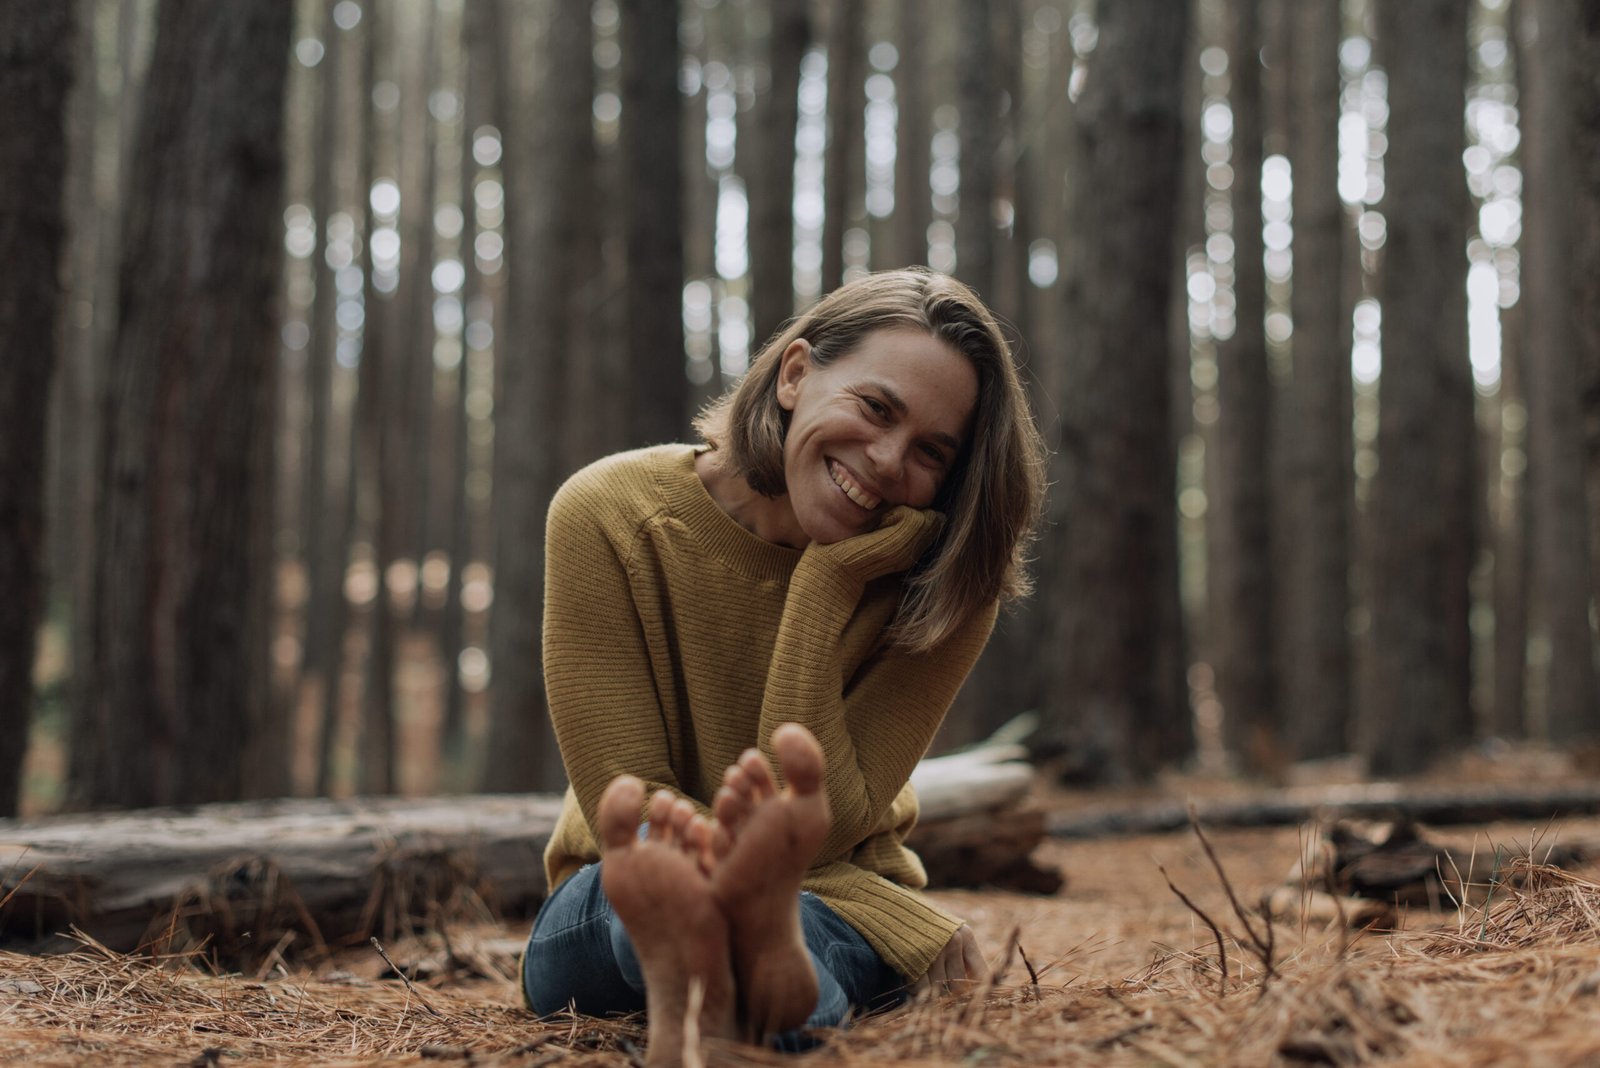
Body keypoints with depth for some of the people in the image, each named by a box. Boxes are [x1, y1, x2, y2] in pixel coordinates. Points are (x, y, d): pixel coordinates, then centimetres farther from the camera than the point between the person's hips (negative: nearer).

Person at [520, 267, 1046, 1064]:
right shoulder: (610, 518, -13)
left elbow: (820, 831, -17)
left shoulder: (947, 588, -11)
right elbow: (628, 808, -17)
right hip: (604, 925, -1)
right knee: (656, 847, -36)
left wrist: (827, 586, -23)